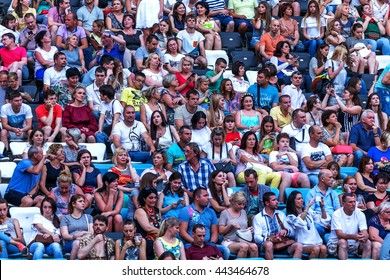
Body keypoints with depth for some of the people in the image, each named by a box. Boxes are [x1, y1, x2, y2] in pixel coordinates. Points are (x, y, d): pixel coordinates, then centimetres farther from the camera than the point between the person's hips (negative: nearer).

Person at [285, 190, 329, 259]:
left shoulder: (309, 212, 18)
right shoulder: (290, 217, 4)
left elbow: (325, 221, 11)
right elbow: (299, 222, -19)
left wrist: (322, 207, -3)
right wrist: (308, 206, -21)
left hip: (316, 243, 4)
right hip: (304, 246, -4)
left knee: (323, 248, -30)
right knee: (316, 248, -34)